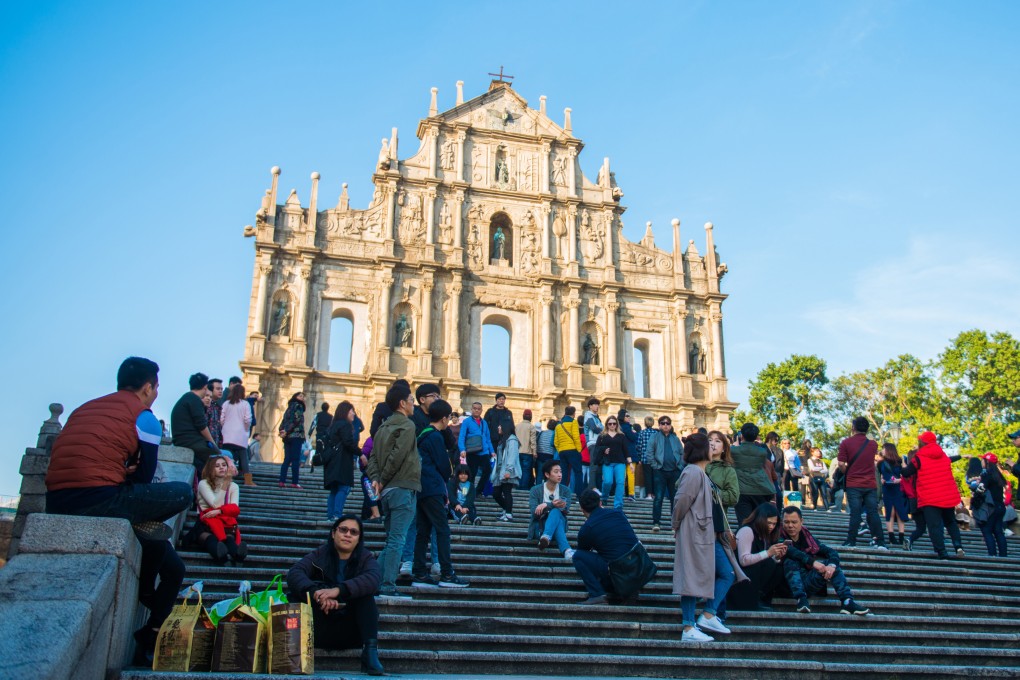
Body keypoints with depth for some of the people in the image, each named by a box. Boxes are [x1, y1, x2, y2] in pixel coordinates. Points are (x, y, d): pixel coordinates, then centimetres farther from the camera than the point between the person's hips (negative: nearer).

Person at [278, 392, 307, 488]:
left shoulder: (290, 407, 20)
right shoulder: (298, 406, -3)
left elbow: (284, 420, 12)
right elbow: (295, 420, -15)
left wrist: (282, 430, -2)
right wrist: (286, 431, -14)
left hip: (288, 436, 8)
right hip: (296, 436, -8)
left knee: (287, 459, 8)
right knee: (295, 460, -7)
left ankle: (282, 481, 3)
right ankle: (294, 483, -10)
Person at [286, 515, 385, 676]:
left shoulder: (365, 558, 1)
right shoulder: (319, 555, 4)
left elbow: (373, 578, -24)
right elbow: (294, 573, -17)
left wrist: (338, 590, -40)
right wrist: (316, 593, -38)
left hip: (352, 630, 0)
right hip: (320, 628, 1)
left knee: (364, 593, -25)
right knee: (297, 592, -18)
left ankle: (370, 653, -34)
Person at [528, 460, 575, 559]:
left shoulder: (565, 490, 6)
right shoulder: (536, 490, 1)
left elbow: (565, 510, -12)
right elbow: (535, 513, -14)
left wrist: (546, 505, -25)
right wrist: (552, 505, -29)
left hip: (558, 526, 2)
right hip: (540, 528, -2)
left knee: (555, 512, -33)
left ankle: (546, 538, -63)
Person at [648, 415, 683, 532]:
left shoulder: (675, 438, 13)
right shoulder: (655, 436, 2)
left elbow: (682, 453, 15)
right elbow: (650, 452, -4)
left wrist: (680, 465, 4)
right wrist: (655, 465, -8)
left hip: (675, 471, 3)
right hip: (661, 471, -3)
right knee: (658, 497, -4)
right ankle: (656, 522, -1)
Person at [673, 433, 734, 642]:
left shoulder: (701, 473, 17)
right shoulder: (693, 472, -14)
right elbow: (681, 501, -19)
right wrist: (676, 525, -6)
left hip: (707, 534, 10)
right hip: (694, 534, -10)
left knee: (726, 574, 11)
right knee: (692, 580, -5)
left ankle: (708, 616, 11)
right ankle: (689, 629, 1)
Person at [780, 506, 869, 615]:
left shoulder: (807, 538, 11)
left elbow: (832, 552, 1)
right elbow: (789, 551, -26)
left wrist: (831, 566, -20)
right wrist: (812, 562, -34)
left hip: (806, 585, 5)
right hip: (789, 586, -5)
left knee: (828, 564, -11)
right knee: (790, 562, -29)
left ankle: (847, 602, -23)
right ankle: (801, 600, -37)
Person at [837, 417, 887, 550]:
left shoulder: (846, 443, -5)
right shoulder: (873, 444, 6)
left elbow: (841, 464, -10)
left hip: (853, 484, -2)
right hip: (871, 485, 2)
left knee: (855, 514, -2)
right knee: (873, 513, 4)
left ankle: (851, 541, -2)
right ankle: (880, 542, 2)